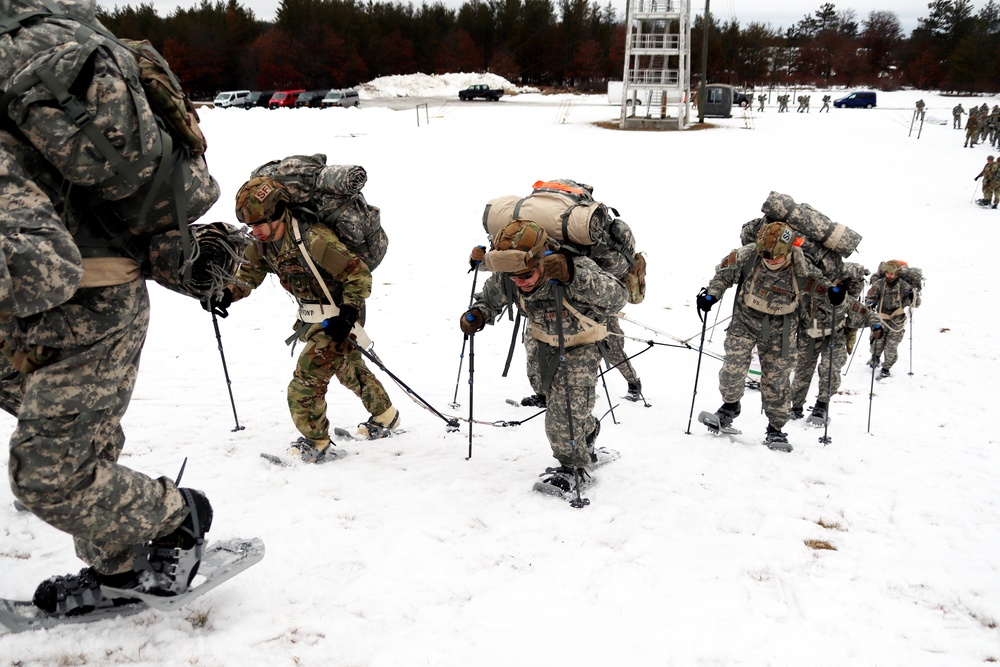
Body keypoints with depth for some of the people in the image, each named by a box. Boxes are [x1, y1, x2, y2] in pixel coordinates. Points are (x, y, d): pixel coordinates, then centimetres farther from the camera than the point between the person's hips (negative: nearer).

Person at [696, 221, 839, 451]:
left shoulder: (800, 267, -17)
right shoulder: (748, 255, -18)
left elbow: (814, 281, 4)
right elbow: (725, 271, -1)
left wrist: (831, 290, -15)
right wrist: (712, 294, -11)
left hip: (779, 330, 0)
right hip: (746, 321, 0)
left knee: (776, 379, 4)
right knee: (733, 369, -13)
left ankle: (775, 429, 18)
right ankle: (730, 406, 18)